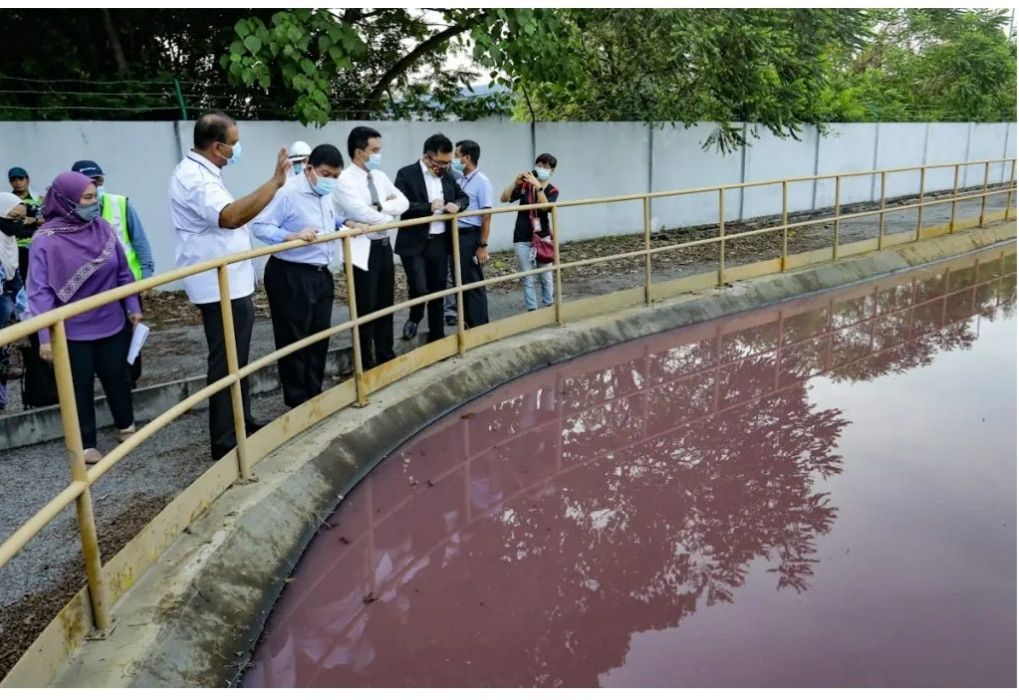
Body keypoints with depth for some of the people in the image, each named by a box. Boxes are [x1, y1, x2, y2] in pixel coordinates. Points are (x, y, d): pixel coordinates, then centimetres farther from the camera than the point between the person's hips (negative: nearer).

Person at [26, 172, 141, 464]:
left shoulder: (102, 228, -4)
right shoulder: (46, 240, -15)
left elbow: (122, 271, 6)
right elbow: (40, 290, -16)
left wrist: (133, 307, 8)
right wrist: (45, 336, -18)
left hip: (111, 323, 4)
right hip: (72, 331, -3)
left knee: (117, 377, 17)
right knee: (80, 387, 8)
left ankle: (126, 425, 40)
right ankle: (86, 444, 23)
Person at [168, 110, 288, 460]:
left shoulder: (199, 172, 14)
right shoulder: (194, 178, -21)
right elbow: (231, 217, -40)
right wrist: (275, 182, -41)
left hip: (230, 282, 11)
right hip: (221, 287, -11)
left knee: (236, 360, 21)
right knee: (226, 363, -3)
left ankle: (241, 423, 35)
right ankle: (225, 441, 6)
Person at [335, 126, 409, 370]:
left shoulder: (380, 177, 10)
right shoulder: (345, 180, -13)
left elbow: (403, 202, 3)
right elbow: (361, 213, -24)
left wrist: (382, 207, -14)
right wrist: (389, 216, -9)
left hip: (384, 246, 7)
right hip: (363, 249, -7)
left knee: (385, 304, 15)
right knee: (365, 308, 2)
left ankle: (386, 357, 29)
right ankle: (365, 364, 15)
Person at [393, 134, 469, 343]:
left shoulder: (447, 175, 10)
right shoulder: (406, 174, -8)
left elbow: (463, 197, 19)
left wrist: (457, 204, -5)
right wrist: (428, 207, -27)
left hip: (440, 243, 5)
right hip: (414, 244, -5)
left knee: (438, 290, 11)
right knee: (419, 289, -15)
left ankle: (437, 336, 22)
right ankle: (414, 318, 18)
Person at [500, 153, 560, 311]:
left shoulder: (552, 191, -2)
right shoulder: (524, 185, 1)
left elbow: (545, 206, -22)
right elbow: (504, 198, -8)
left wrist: (537, 186, -31)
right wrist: (515, 182, -21)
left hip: (542, 238, 0)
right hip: (522, 239, 0)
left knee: (546, 276, 9)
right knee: (527, 278, 4)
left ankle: (548, 305, 24)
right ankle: (532, 309, 10)